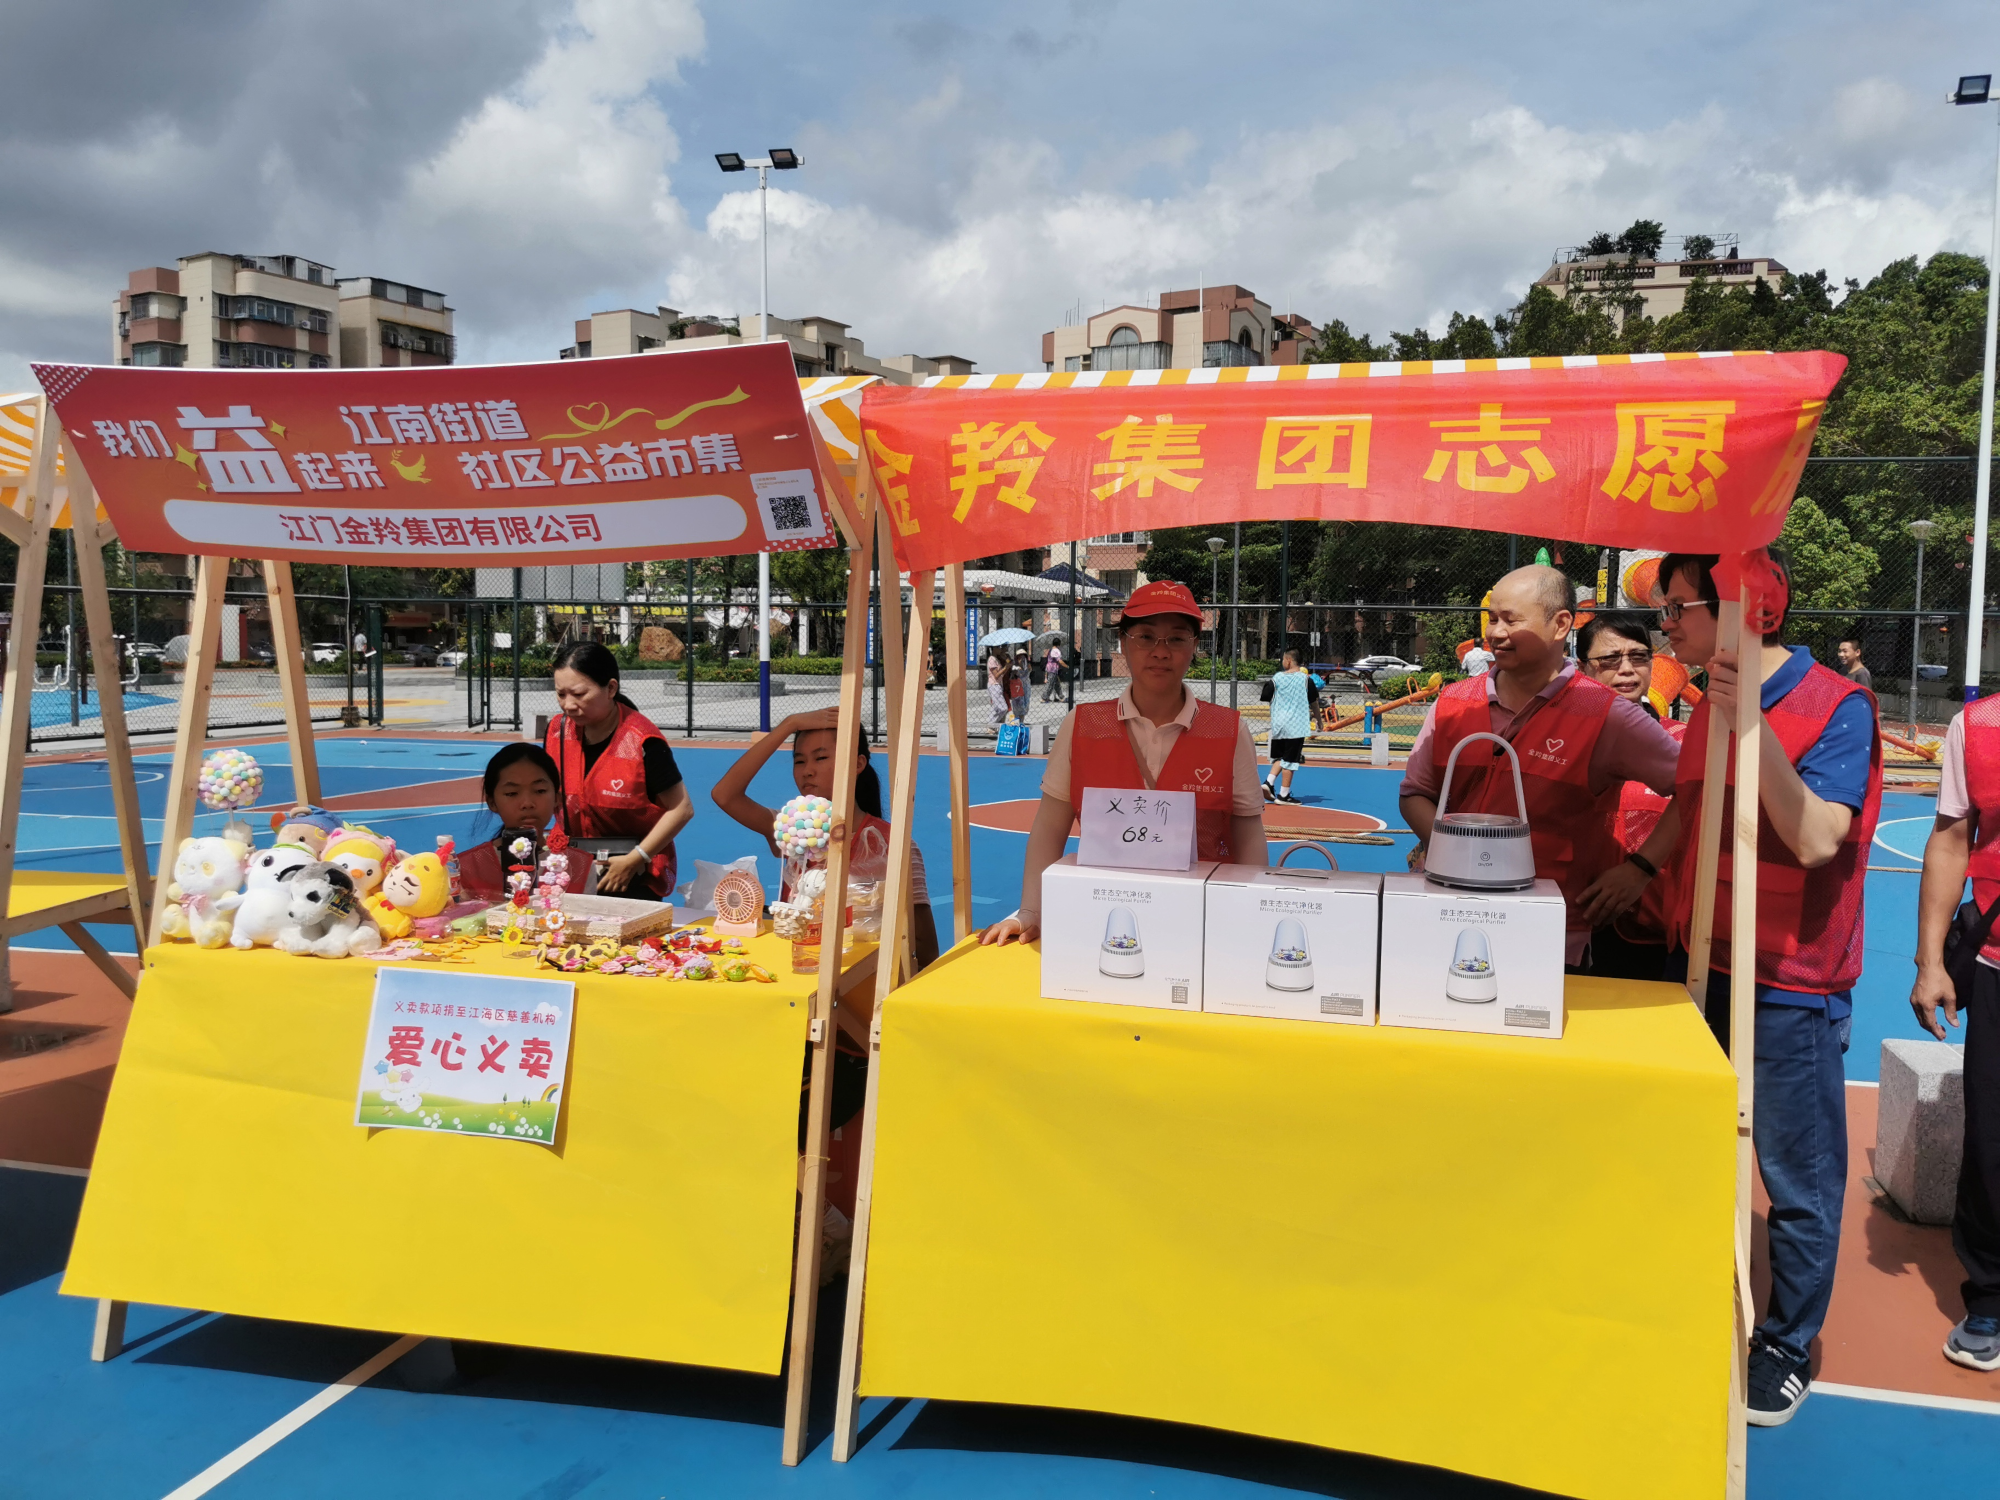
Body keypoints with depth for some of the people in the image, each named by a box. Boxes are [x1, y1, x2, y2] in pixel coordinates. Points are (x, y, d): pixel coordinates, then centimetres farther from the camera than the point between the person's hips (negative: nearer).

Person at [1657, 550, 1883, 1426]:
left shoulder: (1837, 707, -14)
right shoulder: (1707, 710, 8)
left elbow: (1817, 838, -26)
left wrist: (1752, 722, -30)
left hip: (1791, 990, -7)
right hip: (1701, 972, 7)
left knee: (1799, 1185, 6)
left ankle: (1788, 1348, 23)